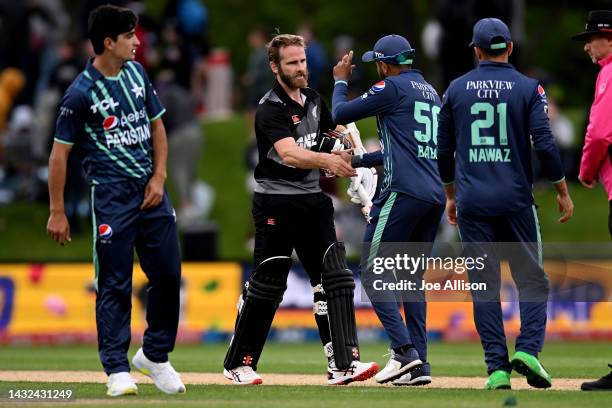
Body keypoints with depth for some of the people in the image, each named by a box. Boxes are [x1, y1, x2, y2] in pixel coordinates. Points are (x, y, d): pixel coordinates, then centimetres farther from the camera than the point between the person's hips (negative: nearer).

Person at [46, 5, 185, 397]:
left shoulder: (137, 72, 7)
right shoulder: (81, 93, -11)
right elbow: (60, 152, -7)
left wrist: (159, 177, 4)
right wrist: (57, 212, -8)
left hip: (151, 189, 6)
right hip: (112, 196, -6)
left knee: (168, 275, 6)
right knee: (114, 284, -3)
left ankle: (155, 355, 23)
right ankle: (117, 369, 3)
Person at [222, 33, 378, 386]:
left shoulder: (313, 99, 9)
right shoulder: (271, 108, -15)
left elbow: (328, 138, 25)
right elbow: (288, 154, -32)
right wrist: (325, 159, -48)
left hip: (313, 200, 7)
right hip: (276, 203, -6)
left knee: (334, 276, -5)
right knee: (268, 283, -1)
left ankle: (343, 363, -10)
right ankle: (239, 363, 14)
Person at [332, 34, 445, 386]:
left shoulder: (393, 88, -4)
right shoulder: (432, 93, 23)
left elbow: (341, 114, 0)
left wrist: (341, 81, 19)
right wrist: (360, 160, 37)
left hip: (403, 192, -8)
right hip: (435, 195, 8)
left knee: (373, 271, -4)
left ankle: (404, 350, -17)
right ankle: (419, 363, 5)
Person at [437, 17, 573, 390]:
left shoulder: (457, 89, 6)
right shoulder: (528, 88, -2)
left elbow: (443, 149, 11)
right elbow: (545, 144, -8)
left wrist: (451, 195, 23)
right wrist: (563, 191, 1)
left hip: (472, 202, 2)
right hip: (515, 199, -2)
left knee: (484, 285, 4)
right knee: (532, 279, 7)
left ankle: (497, 367, -1)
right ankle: (528, 348, -14)